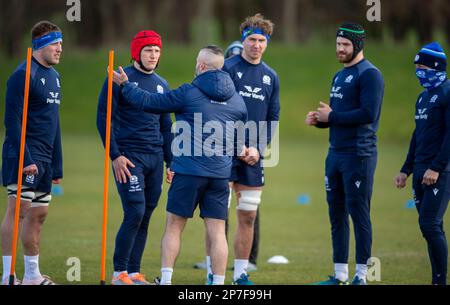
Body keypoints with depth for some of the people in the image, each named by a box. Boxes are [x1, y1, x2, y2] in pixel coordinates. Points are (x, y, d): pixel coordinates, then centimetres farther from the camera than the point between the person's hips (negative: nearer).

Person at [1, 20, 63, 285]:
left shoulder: (53, 76, 17)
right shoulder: (24, 75, -11)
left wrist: (57, 165, 21)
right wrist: (23, 159, -22)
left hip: (44, 161, 9)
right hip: (24, 158, -9)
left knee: (39, 214, 10)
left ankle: (32, 275, 17)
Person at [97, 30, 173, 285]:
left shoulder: (162, 85, 16)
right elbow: (104, 118, -6)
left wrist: (171, 161, 16)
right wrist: (115, 155, -12)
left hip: (155, 159, 6)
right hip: (129, 158, -6)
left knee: (145, 217, 5)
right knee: (135, 213, -14)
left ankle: (134, 273, 10)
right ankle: (119, 273, -7)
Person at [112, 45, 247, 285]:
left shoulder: (188, 93, -5)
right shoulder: (237, 100, 9)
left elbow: (148, 103, -1)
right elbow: (243, 137, 21)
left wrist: (124, 85, 12)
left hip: (188, 171, -3)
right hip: (221, 175, 3)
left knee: (173, 227, 6)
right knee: (217, 232, 4)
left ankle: (165, 280, 2)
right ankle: (218, 282, -1)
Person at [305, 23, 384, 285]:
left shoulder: (369, 74, -10)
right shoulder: (340, 76, 19)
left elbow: (368, 114, -20)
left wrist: (331, 117, -13)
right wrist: (319, 119, 5)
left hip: (358, 155, -9)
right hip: (335, 153, 9)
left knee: (359, 212, -6)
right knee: (336, 214, 10)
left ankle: (361, 275, -1)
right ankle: (340, 274, 16)